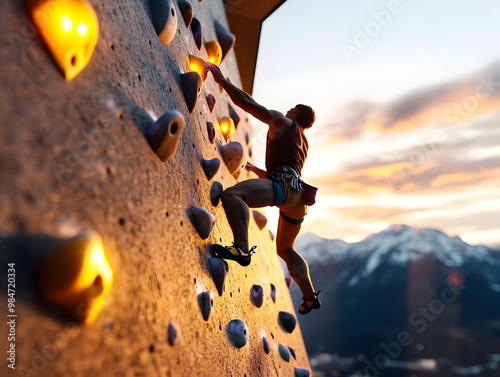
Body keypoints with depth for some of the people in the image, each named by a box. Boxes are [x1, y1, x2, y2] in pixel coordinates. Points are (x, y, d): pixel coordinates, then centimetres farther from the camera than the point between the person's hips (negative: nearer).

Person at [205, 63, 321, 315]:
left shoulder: (283, 122, 11)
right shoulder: (301, 141, 34)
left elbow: (249, 104, 1)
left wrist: (222, 80, 6)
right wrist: (255, 170, 51)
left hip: (285, 185, -9)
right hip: (296, 193, 10)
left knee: (232, 194, -30)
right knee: (285, 249, 27)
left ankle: (242, 249, -53)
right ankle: (310, 297, 33)